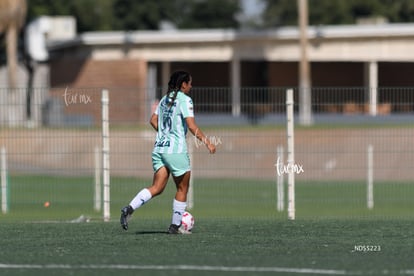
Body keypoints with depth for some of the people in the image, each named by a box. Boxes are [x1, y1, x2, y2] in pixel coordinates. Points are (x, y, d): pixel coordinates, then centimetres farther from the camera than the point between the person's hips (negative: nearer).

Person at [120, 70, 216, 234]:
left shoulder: (165, 99, 14)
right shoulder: (185, 100, -8)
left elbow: (153, 120, 18)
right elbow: (191, 126, -16)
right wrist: (207, 142, -13)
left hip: (159, 148, 7)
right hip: (176, 151, -7)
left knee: (157, 188, 2)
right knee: (182, 189, 9)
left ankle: (129, 209, -18)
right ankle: (175, 226, 10)